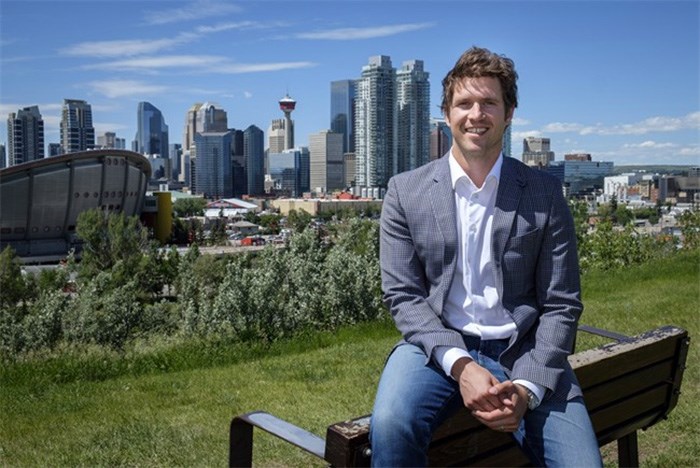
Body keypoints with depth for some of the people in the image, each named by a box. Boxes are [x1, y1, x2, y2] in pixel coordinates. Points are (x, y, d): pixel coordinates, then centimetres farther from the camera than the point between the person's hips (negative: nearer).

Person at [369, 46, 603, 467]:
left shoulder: (545, 193, 3)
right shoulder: (406, 190, 3)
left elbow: (561, 304, 2)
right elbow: (403, 294, -1)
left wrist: (527, 388, -12)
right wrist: (459, 364, -16)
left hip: (523, 351, 1)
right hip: (439, 345, -1)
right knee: (391, 425, -30)